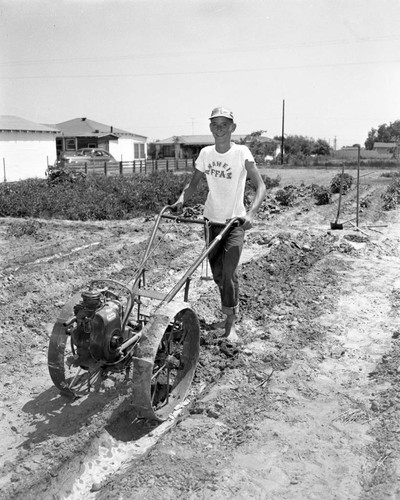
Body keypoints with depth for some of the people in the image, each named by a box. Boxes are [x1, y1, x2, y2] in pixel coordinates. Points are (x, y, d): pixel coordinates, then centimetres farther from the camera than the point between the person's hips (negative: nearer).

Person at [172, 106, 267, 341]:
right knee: (217, 273, 12)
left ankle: (230, 324, 1)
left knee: (229, 272, -12)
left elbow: (261, 186, -16)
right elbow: (194, 183, 11)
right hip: (212, 220, 5)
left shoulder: (242, 153, -12)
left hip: (235, 222, -5)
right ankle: (233, 308, 36)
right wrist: (182, 199, -10)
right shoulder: (206, 153, 2)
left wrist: (251, 213, -31)